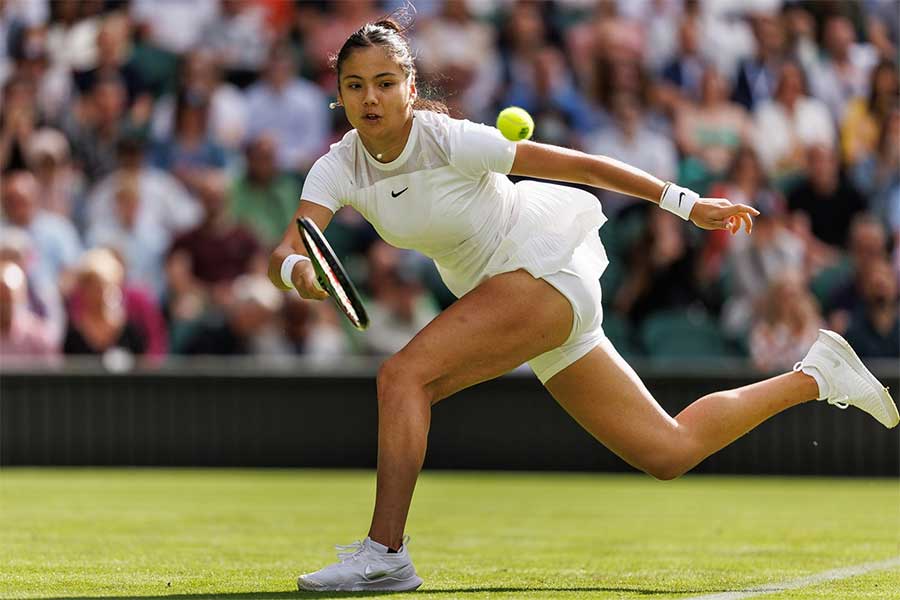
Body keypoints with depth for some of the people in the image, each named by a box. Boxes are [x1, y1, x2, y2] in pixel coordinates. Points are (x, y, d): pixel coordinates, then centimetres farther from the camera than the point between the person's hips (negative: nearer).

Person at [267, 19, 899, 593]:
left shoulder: (450, 140, -23)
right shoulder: (339, 169, -7)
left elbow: (579, 164, -14)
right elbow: (285, 253, -19)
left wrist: (685, 203, -9)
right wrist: (298, 270, -45)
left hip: (548, 272, -7)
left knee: (403, 375, -24)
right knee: (670, 453, 10)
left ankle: (385, 553, -19)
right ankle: (813, 376, 25)